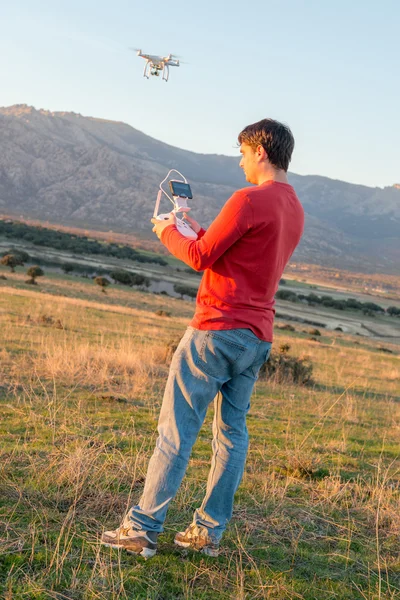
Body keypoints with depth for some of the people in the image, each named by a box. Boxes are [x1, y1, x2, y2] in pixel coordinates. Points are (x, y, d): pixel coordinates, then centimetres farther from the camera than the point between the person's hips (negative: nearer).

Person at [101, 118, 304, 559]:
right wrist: (195, 228, 23)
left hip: (217, 329, -8)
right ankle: (208, 531, 17)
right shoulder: (294, 210, 14)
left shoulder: (249, 200, -14)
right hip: (258, 338, 9)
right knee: (232, 432, 11)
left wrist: (168, 232, 7)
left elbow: (201, 257, -11)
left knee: (176, 430, -3)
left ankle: (143, 528, 2)